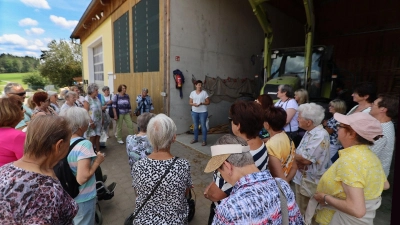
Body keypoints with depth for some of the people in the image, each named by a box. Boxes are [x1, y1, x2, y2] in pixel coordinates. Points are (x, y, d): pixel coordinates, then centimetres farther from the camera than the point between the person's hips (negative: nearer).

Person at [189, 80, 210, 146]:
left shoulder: (204, 92, -4)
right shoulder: (192, 93, 4)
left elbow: (208, 102, -5)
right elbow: (190, 102, 6)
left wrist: (202, 103, -21)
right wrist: (194, 104, -16)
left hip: (203, 112, -3)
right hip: (194, 112, 3)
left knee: (203, 125, 0)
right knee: (195, 126, 12)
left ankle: (204, 140, 9)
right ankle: (195, 138, 29)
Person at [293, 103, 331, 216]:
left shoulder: (320, 135, -24)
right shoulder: (309, 132, 5)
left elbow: (306, 159, -28)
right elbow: (300, 154, 10)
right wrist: (297, 161, -12)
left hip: (311, 182, -8)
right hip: (301, 178, 8)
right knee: (301, 210, 25)